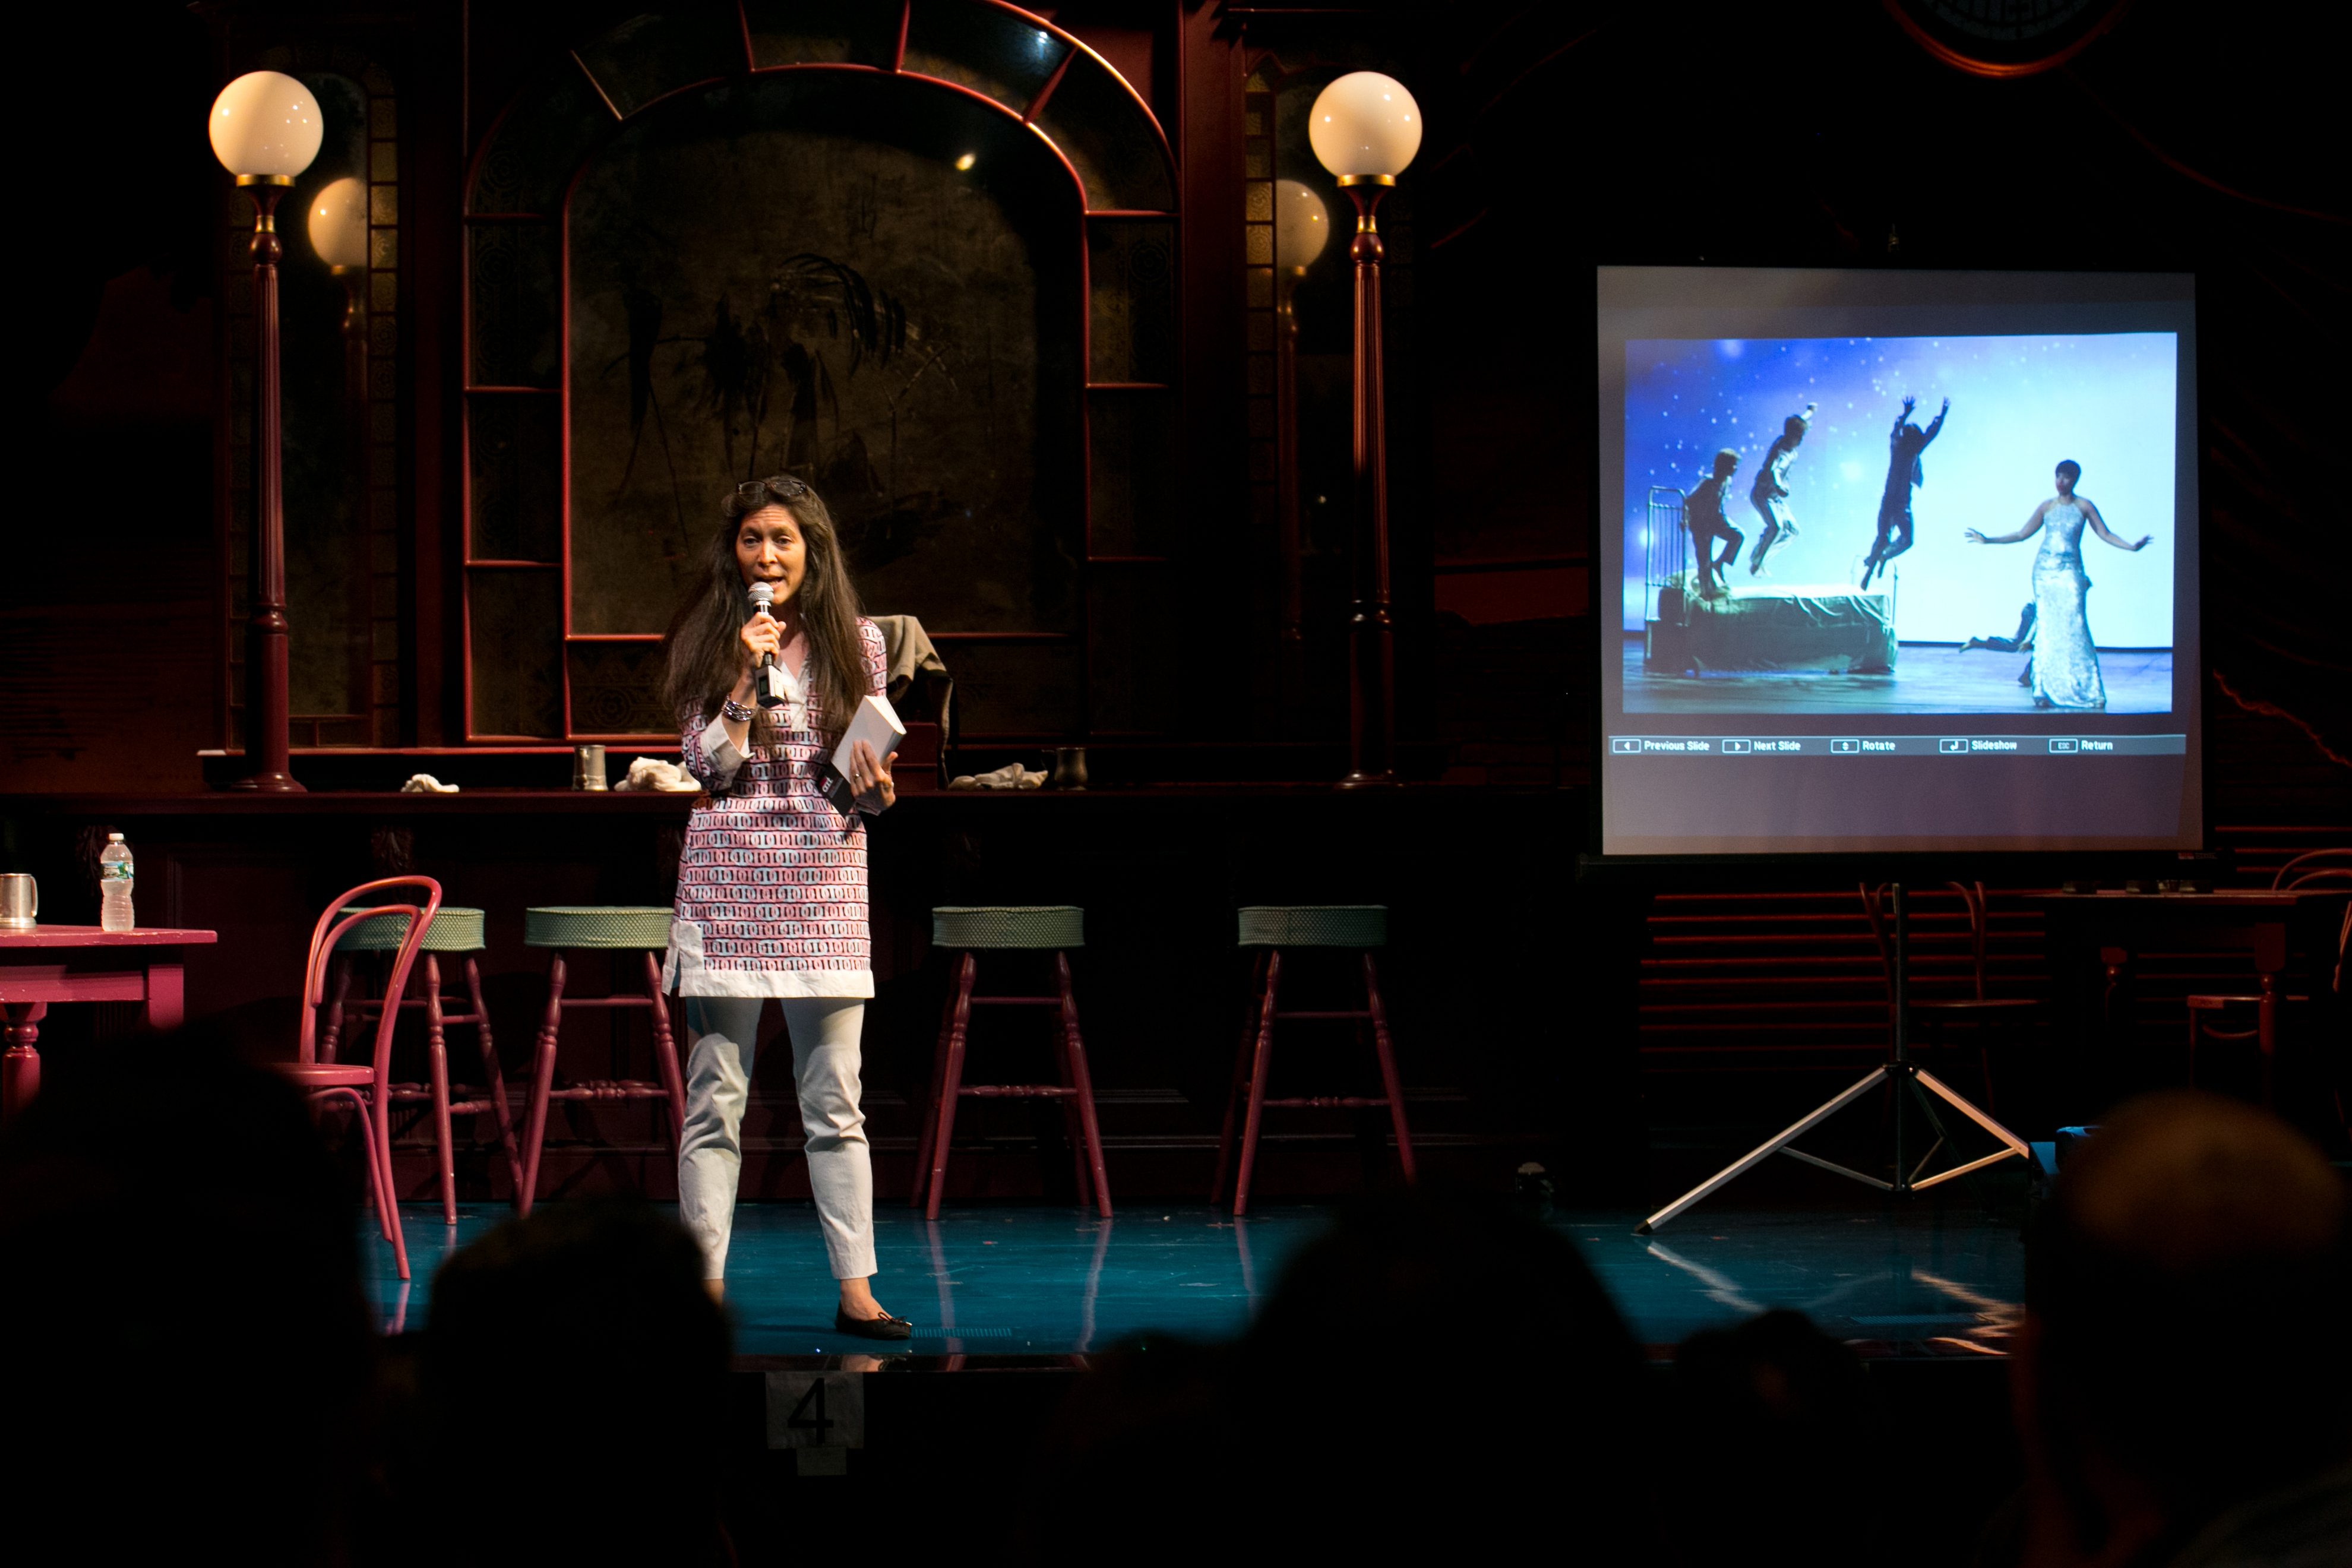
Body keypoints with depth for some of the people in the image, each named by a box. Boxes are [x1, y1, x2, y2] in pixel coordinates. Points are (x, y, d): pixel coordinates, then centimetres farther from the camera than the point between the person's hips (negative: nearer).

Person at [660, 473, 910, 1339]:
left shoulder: (856, 643, 8)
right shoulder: (709, 644, 4)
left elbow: (871, 765, 14)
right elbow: (711, 768, -3)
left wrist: (876, 786, -8)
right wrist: (749, 676, -13)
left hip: (825, 879, 1)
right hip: (729, 878, -1)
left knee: (834, 1102, 2)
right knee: (715, 1097, 0)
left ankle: (856, 1290, 4)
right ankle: (707, 1287, 5)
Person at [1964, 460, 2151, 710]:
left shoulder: (2084, 506, 5)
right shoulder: (2047, 506, 12)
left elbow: (2105, 534, 4)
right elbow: (2022, 535, 17)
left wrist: (2132, 547, -11)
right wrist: (1987, 540, 15)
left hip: (2070, 571, -2)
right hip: (2045, 568, 3)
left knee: (2073, 627, -12)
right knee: (2046, 627, -2)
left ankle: (2088, 690, -10)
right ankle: (2046, 691, -1)